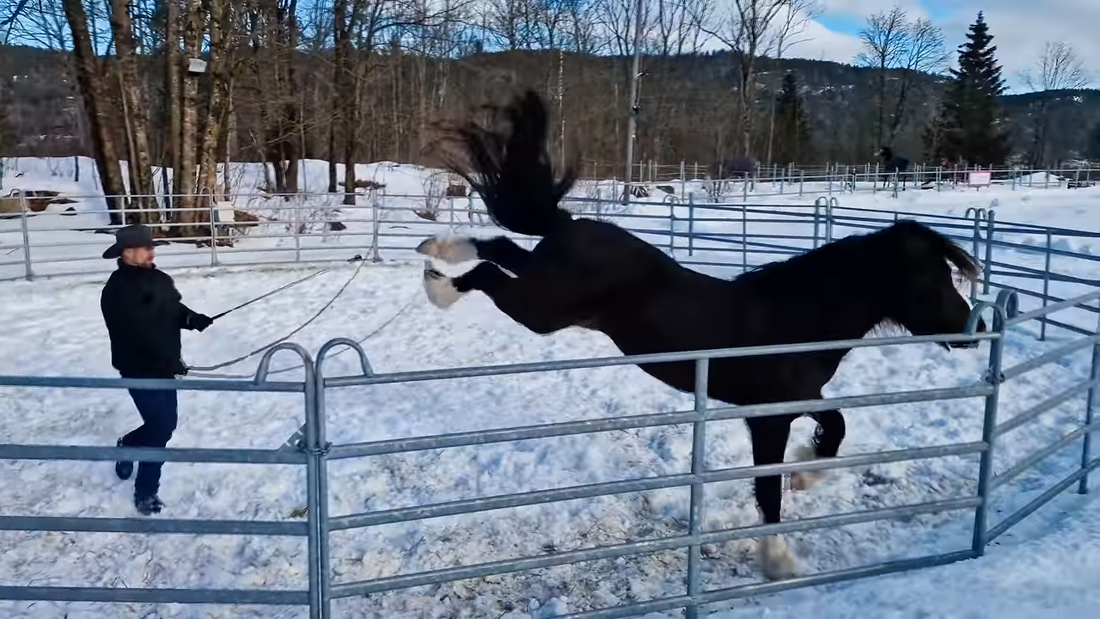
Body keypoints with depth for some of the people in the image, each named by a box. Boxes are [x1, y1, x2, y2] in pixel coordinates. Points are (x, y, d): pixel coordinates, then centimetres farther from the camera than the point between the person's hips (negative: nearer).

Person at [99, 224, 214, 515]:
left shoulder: (159, 279, 5)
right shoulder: (117, 292, -21)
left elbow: (175, 310, 15)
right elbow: (140, 334, -24)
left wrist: (193, 319, -7)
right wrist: (172, 362, -22)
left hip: (164, 366, 8)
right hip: (140, 370, -8)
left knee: (165, 423, 17)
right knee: (160, 427, -6)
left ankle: (128, 445, 47)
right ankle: (146, 491, 13)